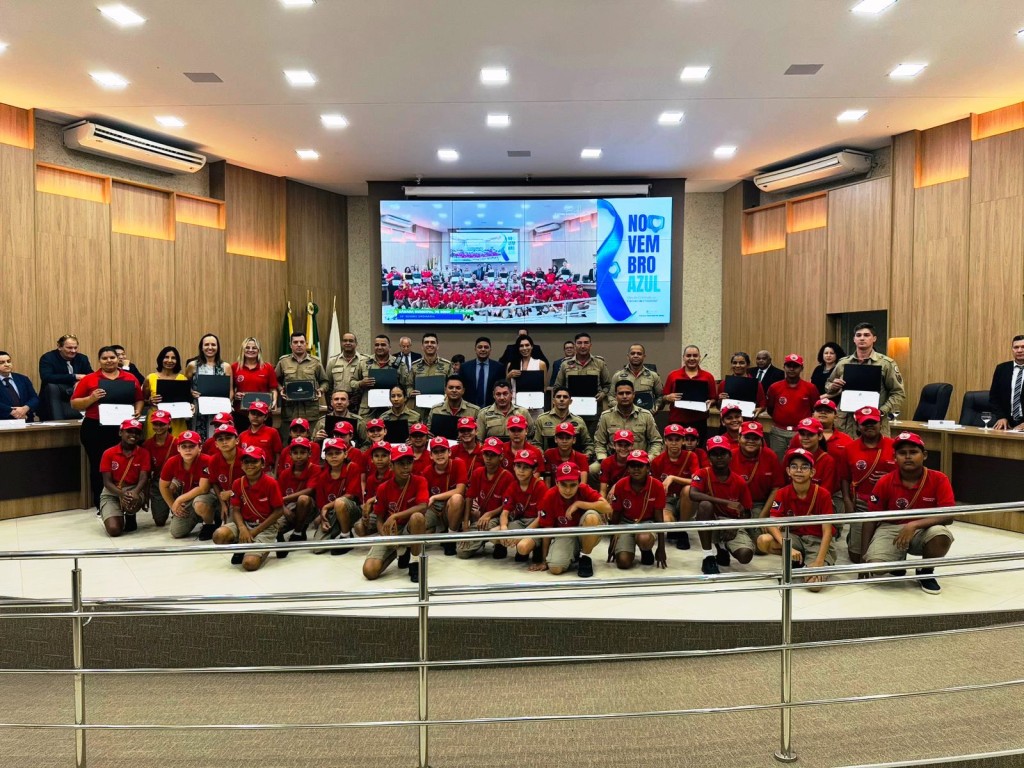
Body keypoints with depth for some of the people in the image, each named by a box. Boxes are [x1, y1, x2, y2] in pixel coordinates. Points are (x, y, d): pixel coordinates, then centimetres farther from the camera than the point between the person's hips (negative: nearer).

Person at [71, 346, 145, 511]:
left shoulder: (130, 378, 10)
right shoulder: (89, 379, 4)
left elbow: (139, 399, 16)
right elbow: (74, 404, 4)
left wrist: (138, 411, -4)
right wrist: (91, 398, -14)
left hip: (123, 428, 1)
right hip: (95, 429, -1)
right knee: (98, 467, 4)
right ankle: (101, 506, 12)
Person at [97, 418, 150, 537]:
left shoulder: (143, 453, -2)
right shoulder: (108, 453, -4)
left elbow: (143, 478, -11)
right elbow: (107, 481, -8)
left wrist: (135, 492, -34)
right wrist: (122, 494, -28)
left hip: (134, 489, 0)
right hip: (112, 492, 0)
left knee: (132, 501, -40)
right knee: (114, 530, -22)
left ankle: (130, 517, 0)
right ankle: (119, 516, 18)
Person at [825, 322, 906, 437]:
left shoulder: (886, 363, 0)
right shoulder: (842, 363, 10)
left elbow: (899, 394, -1)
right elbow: (828, 388, 21)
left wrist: (881, 412, -14)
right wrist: (833, 387, -3)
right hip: (845, 424, 3)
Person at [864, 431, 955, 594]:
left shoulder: (939, 479, -10)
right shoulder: (885, 483, -8)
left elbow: (948, 516, -18)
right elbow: (871, 519, -2)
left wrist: (914, 525, -31)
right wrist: (865, 553, -8)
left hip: (923, 531, 0)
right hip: (890, 529, 0)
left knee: (941, 534, -35)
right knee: (875, 564, -26)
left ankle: (926, 573, -2)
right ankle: (898, 559, 15)